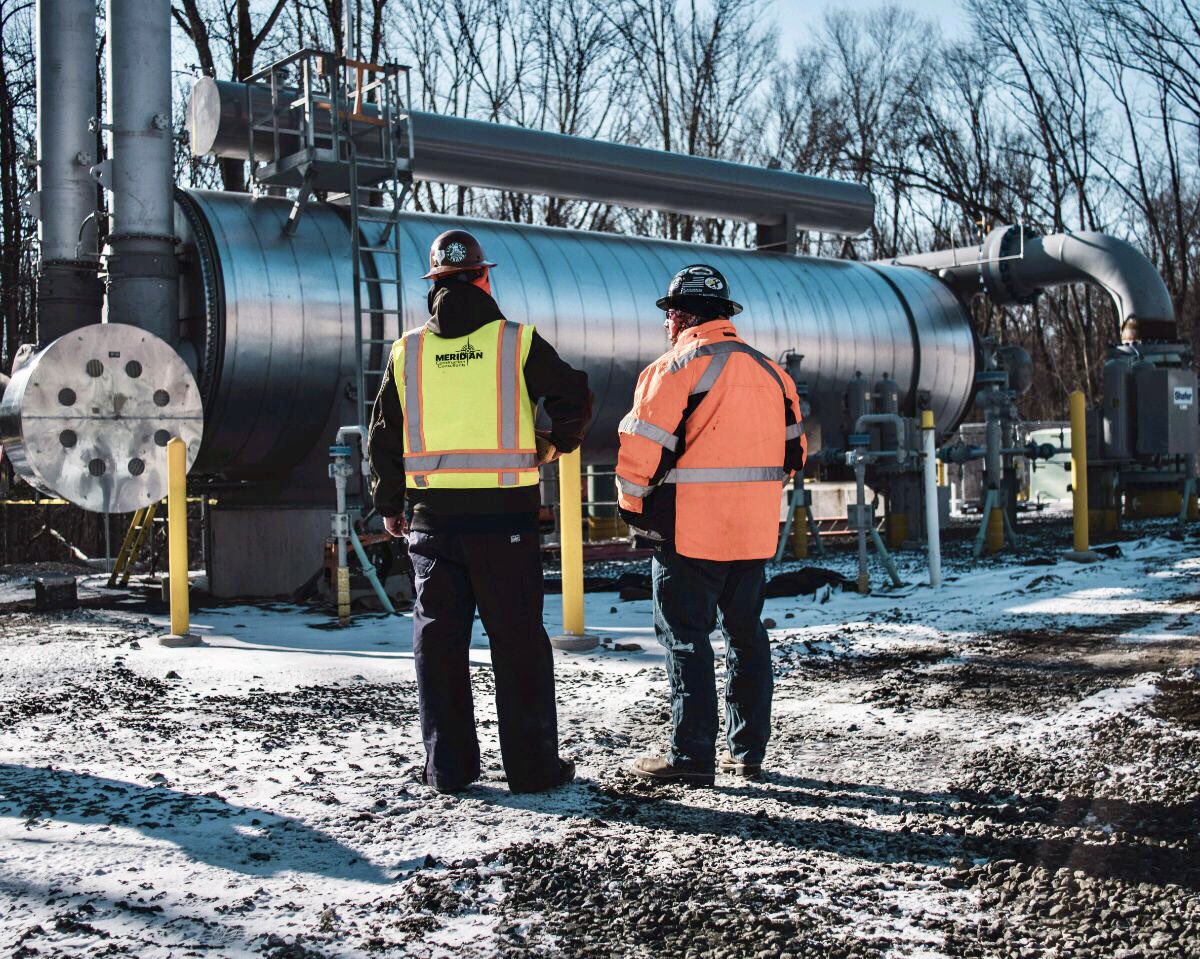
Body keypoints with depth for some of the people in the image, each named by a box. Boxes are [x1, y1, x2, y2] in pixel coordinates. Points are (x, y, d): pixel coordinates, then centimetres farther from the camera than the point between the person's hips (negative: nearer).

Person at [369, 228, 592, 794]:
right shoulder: (518, 342, -2)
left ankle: (448, 767, 13)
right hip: (505, 513, -2)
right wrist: (558, 443, 20)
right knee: (517, 637, 3)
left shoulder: (408, 352, 6)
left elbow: (383, 436, 11)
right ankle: (531, 766, 7)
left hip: (432, 513, 3)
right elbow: (574, 400, -1)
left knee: (438, 638, 9)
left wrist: (389, 505, 21)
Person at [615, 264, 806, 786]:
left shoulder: (677, 367, -10)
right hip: (756, 529, 7)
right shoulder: (770, 370, 12)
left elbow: (640, 450, -14)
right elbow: (793, 451, 15)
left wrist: (633, 507, 0)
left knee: (686, 638, 0)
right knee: (746, 633, 15)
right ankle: (748, 750, 21)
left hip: (689, 529, -7)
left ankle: (692, 756, 1)